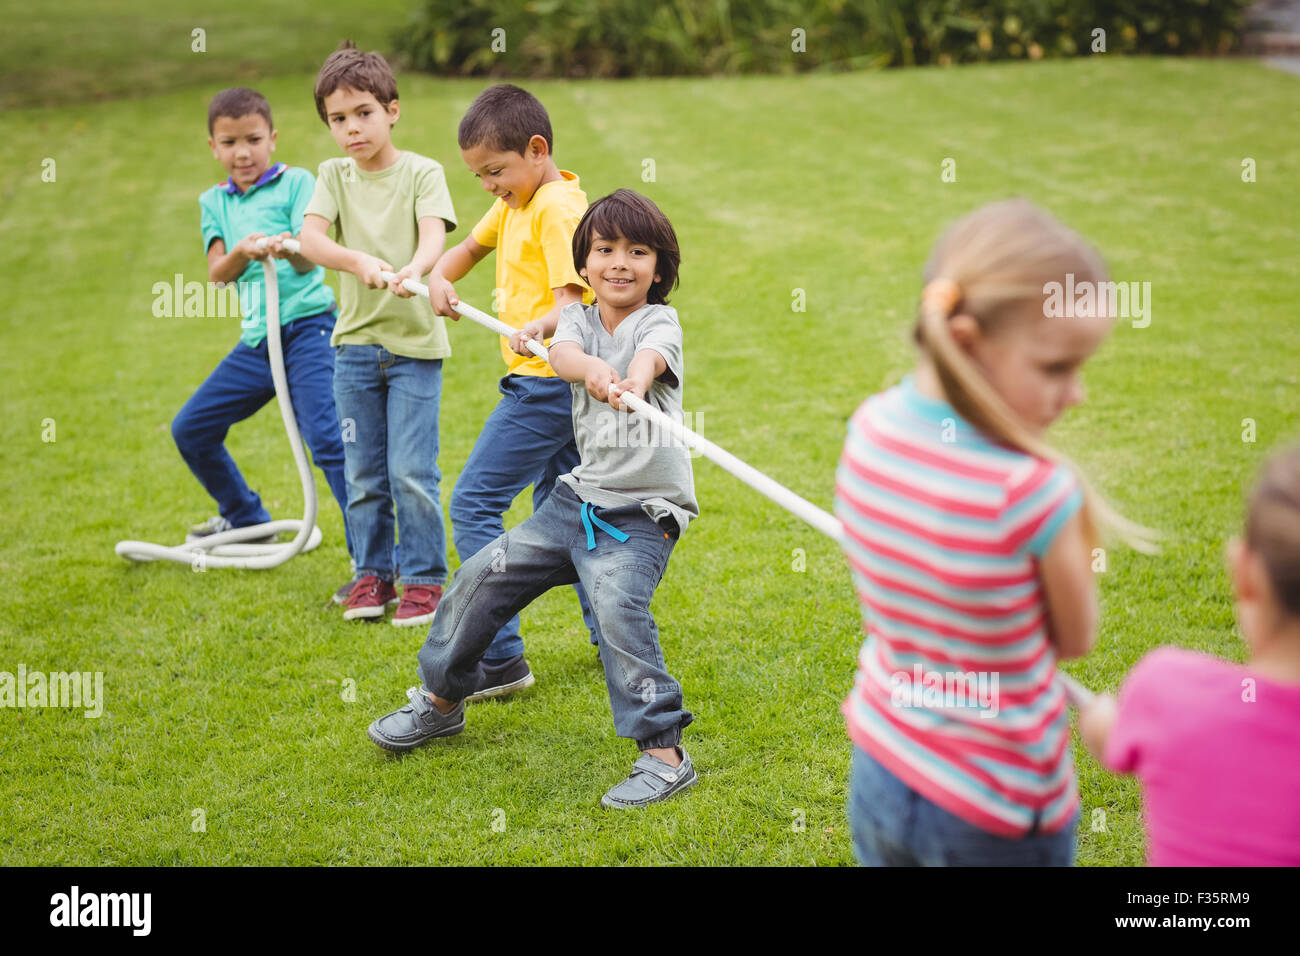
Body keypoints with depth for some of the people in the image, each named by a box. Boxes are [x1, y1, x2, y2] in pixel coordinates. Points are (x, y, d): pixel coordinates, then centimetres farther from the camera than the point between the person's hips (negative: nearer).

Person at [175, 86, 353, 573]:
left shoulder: (294, 182, -2)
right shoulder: (214, 202, 12)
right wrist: (242, 250, -23)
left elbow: (310, 255, -16)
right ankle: (246, 519, 33)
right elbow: (217, 273, -1)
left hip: (307, 328, -7)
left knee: (327, 437, -20)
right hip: (257, 338, 7)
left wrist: (288, 250, -39)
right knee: (190, 429, 12)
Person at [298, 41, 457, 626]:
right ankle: (372, 572, 24)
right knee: (363, 473, 10)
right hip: (355, 341, 3)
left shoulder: (421, 172, -3)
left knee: (412, 472, -5)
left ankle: (424, 578, 8)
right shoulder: (334, 176, 4)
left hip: (415, 341, -3)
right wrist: (357, 260, -32)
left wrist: (412, 271, -42)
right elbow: (310, 238, -12)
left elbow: (434, 235, -20)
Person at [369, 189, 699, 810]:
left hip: (642, 514, -6)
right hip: (578, 496, 6)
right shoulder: (578, 318, 5)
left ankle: (663, 753, -21)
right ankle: (441, 700, 32)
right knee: (483, 577, 8)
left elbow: (649, 359, -31)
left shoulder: (659, 322, -7)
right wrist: (591, 368, -44)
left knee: (616, 604, -29)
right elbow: (562, 352, -19)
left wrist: (632, 383, -55)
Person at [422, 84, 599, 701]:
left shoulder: (558, 206, -16)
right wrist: (440, 278, 5)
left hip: (547, 379, -10)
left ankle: (500, 659, -9)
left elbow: (572, 300, -24)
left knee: (474, 504, -9)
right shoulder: (515, 204, 13)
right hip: (549, 382, 10)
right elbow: (470, 247, 27)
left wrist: (537, 327, -44)